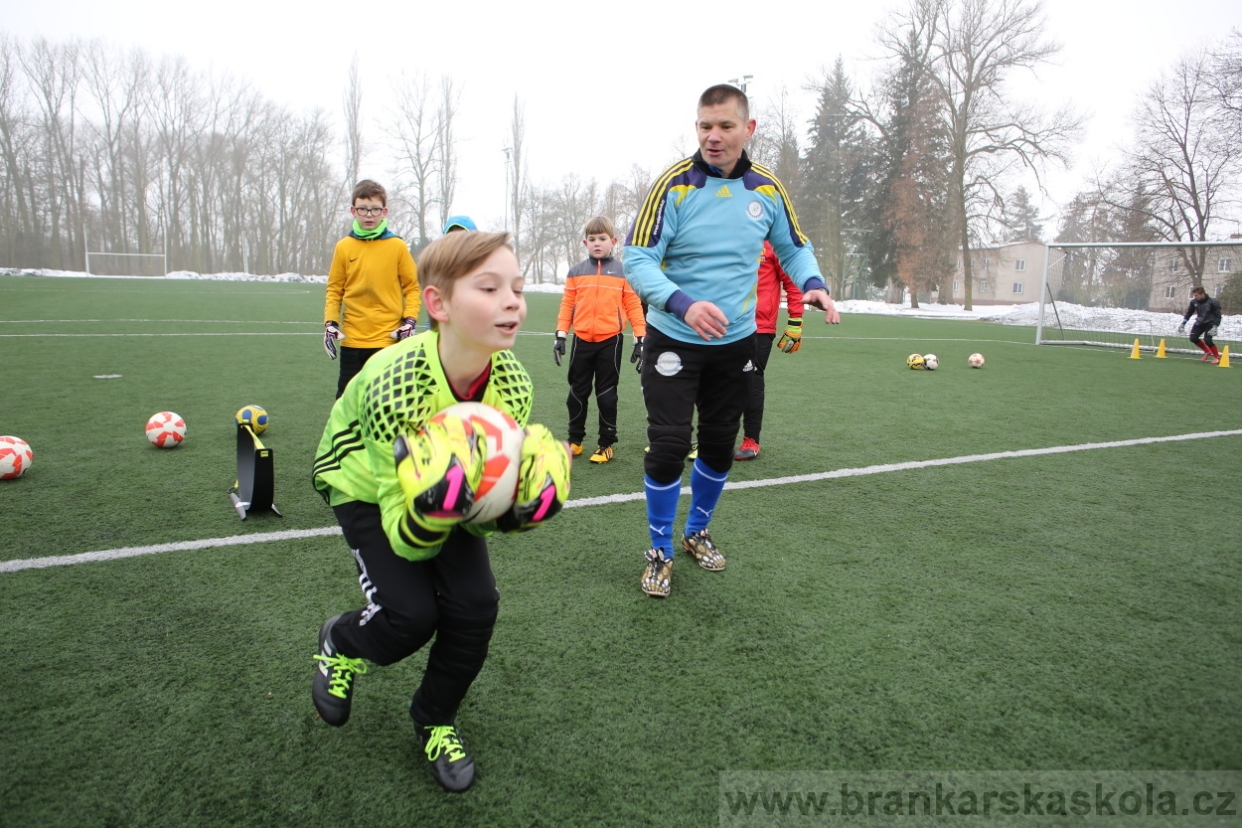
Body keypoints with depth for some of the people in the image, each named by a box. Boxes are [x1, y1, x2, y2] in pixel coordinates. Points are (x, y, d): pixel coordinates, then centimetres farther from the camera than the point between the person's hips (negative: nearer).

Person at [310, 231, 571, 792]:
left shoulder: (512, 383, -25)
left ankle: (434, 720, 20)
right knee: (410, 616, -15)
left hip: (443, 489, 4)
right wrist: (429, 511, -52)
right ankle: (339, 644, 24)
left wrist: (518, 509, -34)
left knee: (475, 604, -11)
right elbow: (406, 541, -31)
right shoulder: (394, 385, -38)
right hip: (367, 486, -3)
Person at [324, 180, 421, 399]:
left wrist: (409, 321, -9)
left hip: (388, 339, -2)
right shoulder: (344, 247, 3)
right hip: (351, 339, 2)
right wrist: (330, 323, -4)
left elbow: (412, 286, 2)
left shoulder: (397, 246, -2)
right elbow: (334, 290, 7)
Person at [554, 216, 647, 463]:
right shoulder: (575, 272, 6)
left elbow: (633, 305, -1)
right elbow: (567, 304, 5)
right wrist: (561, 335, -1)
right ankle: (575, 440, 24)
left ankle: (606, 444, 14)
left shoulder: (622, 272, 1)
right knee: (577, 392, 11)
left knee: (606, 394, 5)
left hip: (611, 341, -2)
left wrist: (640, 338, -6)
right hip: (582, 341, 2)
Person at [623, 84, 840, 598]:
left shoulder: (767, 189, -1)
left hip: (735, 342, 4)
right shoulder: (674, 184, -14)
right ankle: (660, 552, 15)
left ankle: (697, 532, 39)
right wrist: (683, 303, -36)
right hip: (674, 340, -4)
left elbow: (794, 248, 12)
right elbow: (637, 259, -19)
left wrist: (812, 285, -10)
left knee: (719, 445, 14)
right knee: (668, 445, -7)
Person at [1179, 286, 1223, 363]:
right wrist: (1183, 323, 4)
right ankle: (1207, 351, 17)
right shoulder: (1194, 302, -6)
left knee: (1207, 340, -19)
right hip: (1199, 323, 6)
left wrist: (1214, 327, -24)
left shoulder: (1213, 302, -19)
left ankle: (1217, 357, -1)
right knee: (1193, 338, -6)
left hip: (1210, 323, -6)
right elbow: (1188, 313, 9)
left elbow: (1218, 316, -15)